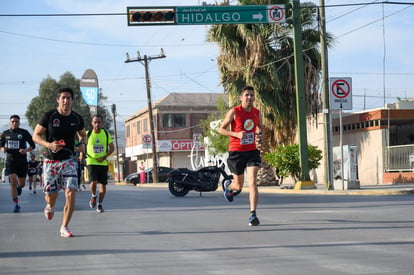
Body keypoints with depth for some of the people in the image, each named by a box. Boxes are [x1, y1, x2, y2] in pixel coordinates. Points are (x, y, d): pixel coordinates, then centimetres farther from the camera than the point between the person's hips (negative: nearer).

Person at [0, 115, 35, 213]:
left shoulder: (24, 133, -2)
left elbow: (33, 145, 2)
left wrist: (26, 150, -17)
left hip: (22, 160, 0)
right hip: (10, 160, 0)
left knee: (21, 183, 7)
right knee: (13, 182, -13)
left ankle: (19, 186, 47)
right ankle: (16, 204, -5)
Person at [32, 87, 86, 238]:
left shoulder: (77, 118, 1)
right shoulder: (48, 116, -9)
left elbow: (82, 134, 20)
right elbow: (35, 135, -5)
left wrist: (82, 144, -3)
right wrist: (49, 145, -23)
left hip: (68, 160, 2)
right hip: (50, 161, -2)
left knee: (71, 193, -14)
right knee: (51, 197, 2)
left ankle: (64, 228, -1)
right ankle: (50, 206, 42)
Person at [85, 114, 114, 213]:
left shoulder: (106, 134, 1)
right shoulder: (87, 134, -2)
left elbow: (112, 148, 4)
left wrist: (104, 157, -9)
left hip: (103, 163, 2)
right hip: (91, 162, -2)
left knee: (103, 184, 2)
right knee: (94, 182, -19)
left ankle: (100, 204, 16)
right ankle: (93, 196, 12)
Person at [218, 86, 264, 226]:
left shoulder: (256, 113, 6)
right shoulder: (234, 112, -8)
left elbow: (260, 127, 24)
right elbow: (221, 129, -4)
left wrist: (261, 133, -1)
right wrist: (236, 134, -19)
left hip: (252, 151, 3)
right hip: (236, 152, -2)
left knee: (252, 183, -14)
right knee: (239, 186, 9)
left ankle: (253, 215, -14)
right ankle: (228, 186, 47)